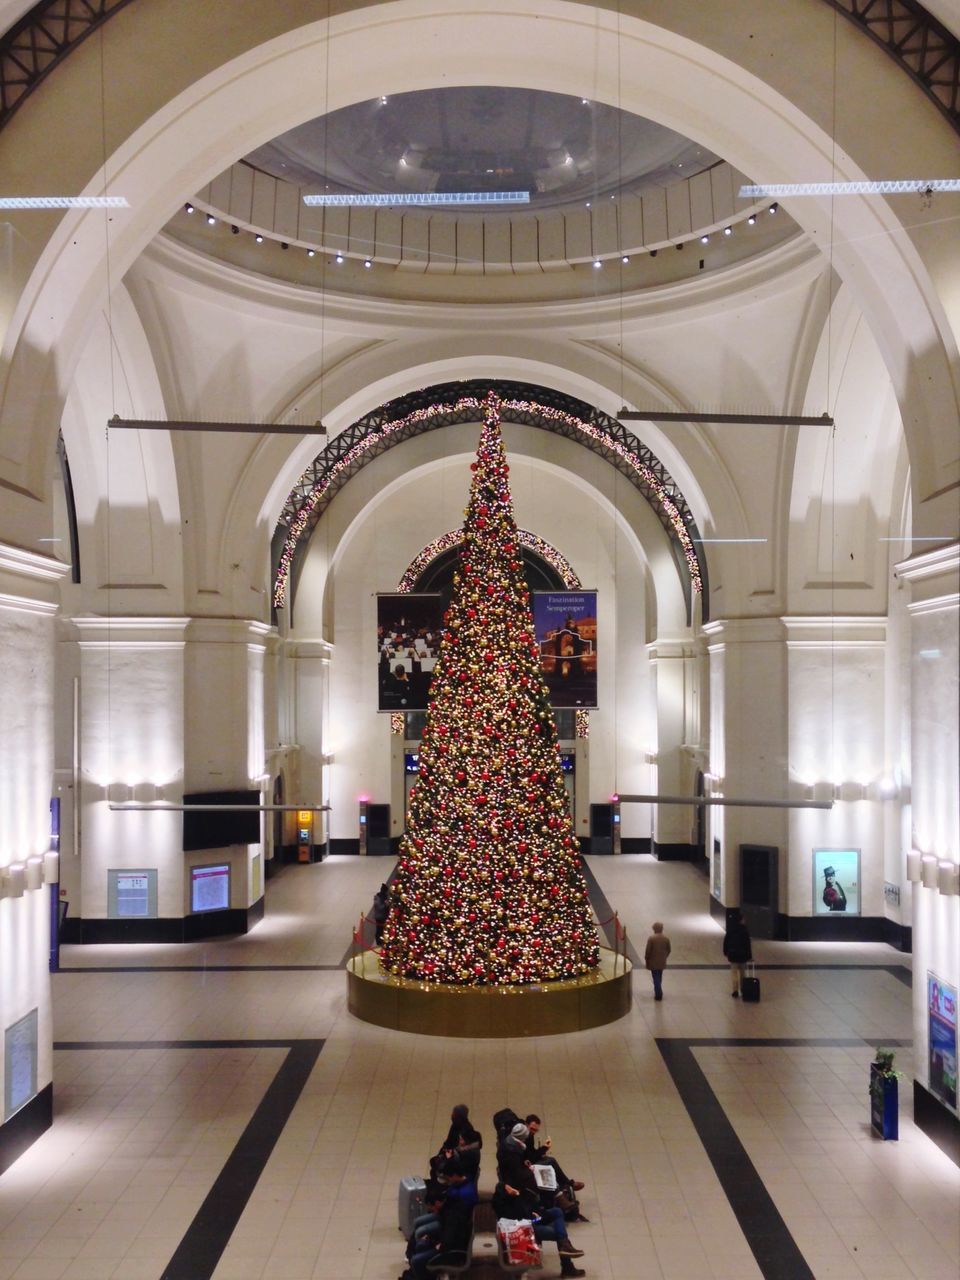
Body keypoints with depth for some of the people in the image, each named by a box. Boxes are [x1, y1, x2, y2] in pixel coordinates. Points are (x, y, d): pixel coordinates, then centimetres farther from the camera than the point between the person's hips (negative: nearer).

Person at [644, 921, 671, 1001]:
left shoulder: (651, 938, -17)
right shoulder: (666, 938, -5)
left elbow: (648, 951, -14)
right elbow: (668, 950, 3)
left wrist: (646, 960, 0)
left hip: (653, 962, -4)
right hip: (662, 962, 4)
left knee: (656, 978, 1)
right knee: (659, 977, 20)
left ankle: (658, 994, -2)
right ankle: (658, 992, 34)